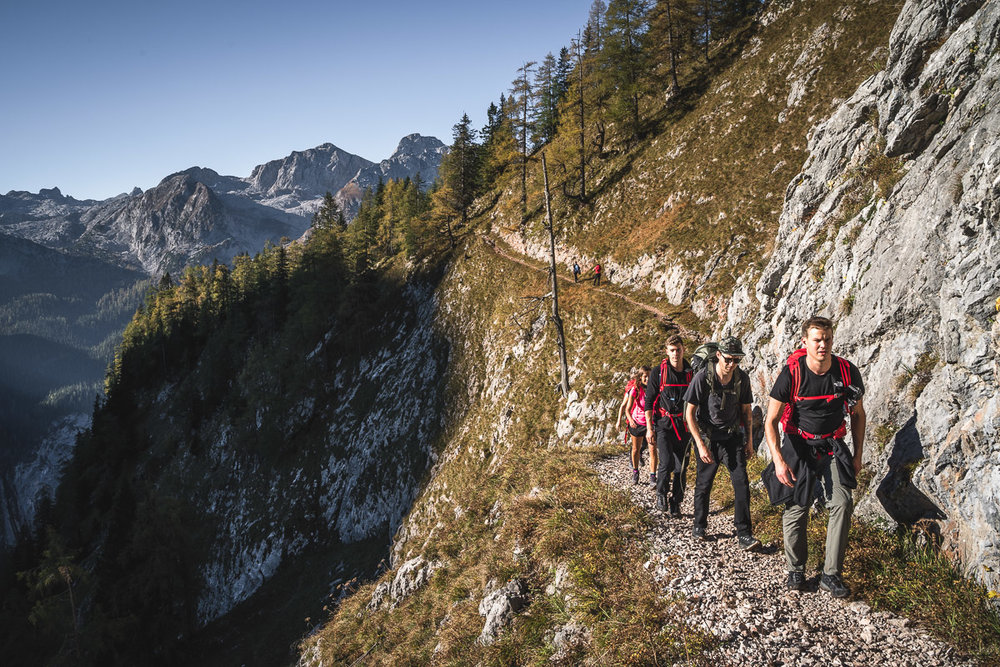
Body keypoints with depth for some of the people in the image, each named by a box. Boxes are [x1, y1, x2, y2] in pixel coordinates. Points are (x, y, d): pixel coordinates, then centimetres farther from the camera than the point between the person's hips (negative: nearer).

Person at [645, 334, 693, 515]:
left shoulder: (691, 373, 6)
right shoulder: (658, 373, -3)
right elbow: (649, 401, -2)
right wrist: (649, 428, -8)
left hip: (684, 426, 3)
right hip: (663, 424, -3)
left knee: (681, 467, 5)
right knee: (666, 463, -18)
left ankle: (676, 503, 19)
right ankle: (661, 493, 7)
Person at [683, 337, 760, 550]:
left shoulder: (742, 379, -6)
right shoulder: (702, 377, -17)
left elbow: (746, 410, 8)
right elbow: (689, 413, -14)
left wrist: (749, 440, 8)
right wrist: (701, 445, -19)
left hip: (732, 437, 2)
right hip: (708, 437, -2)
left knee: (741, 481, -8)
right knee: (703, 484, 9)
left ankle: (744, 535, -3)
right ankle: (699, 525, 29)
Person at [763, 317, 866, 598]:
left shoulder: (847, 372, -10)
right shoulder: (791, 373, -18)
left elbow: (858, 414, 7)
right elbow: (770, 421, -14)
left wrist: (857, 455, 5)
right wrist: (778, 460, -25)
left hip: (832, 446, 2)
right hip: (798, 446, -2)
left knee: (842, 503, -14)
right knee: (796, 508, 1)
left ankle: (831, 575, -5)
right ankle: (795, 570, 22)